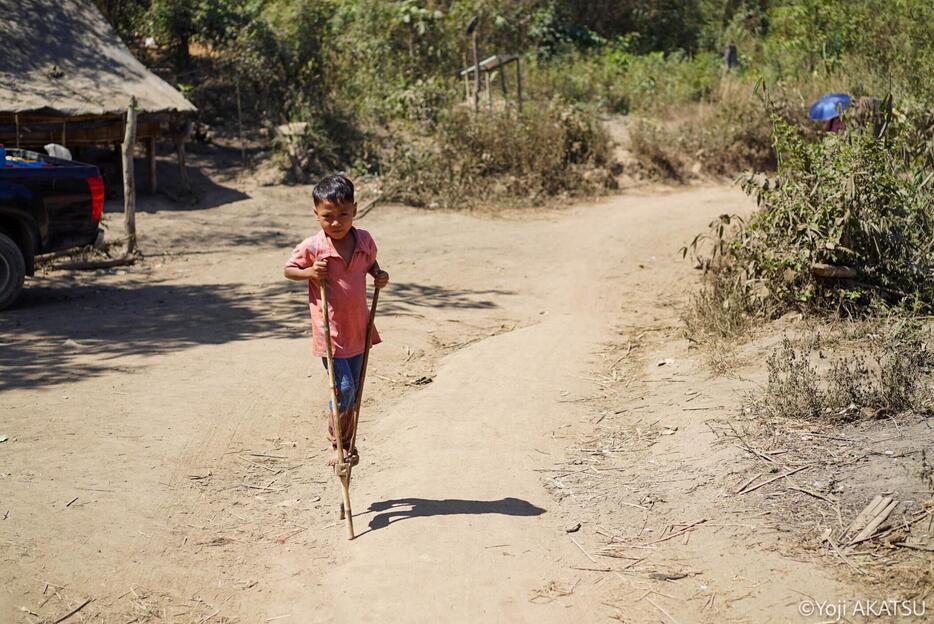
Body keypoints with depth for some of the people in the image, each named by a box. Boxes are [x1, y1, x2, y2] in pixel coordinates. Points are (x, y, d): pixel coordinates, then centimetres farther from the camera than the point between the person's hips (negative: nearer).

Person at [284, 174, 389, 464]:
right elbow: (289, 269, -2)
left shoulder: (364, 240, -3)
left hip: (358, 328, 5)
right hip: (330, 331, -5)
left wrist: (379, 274, -2)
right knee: (343, 388, -8)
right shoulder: (312, 247, -15)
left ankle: (347, 444, 32)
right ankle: (338, 443, 15)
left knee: (354, 390, 15)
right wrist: (308, 272, -21)